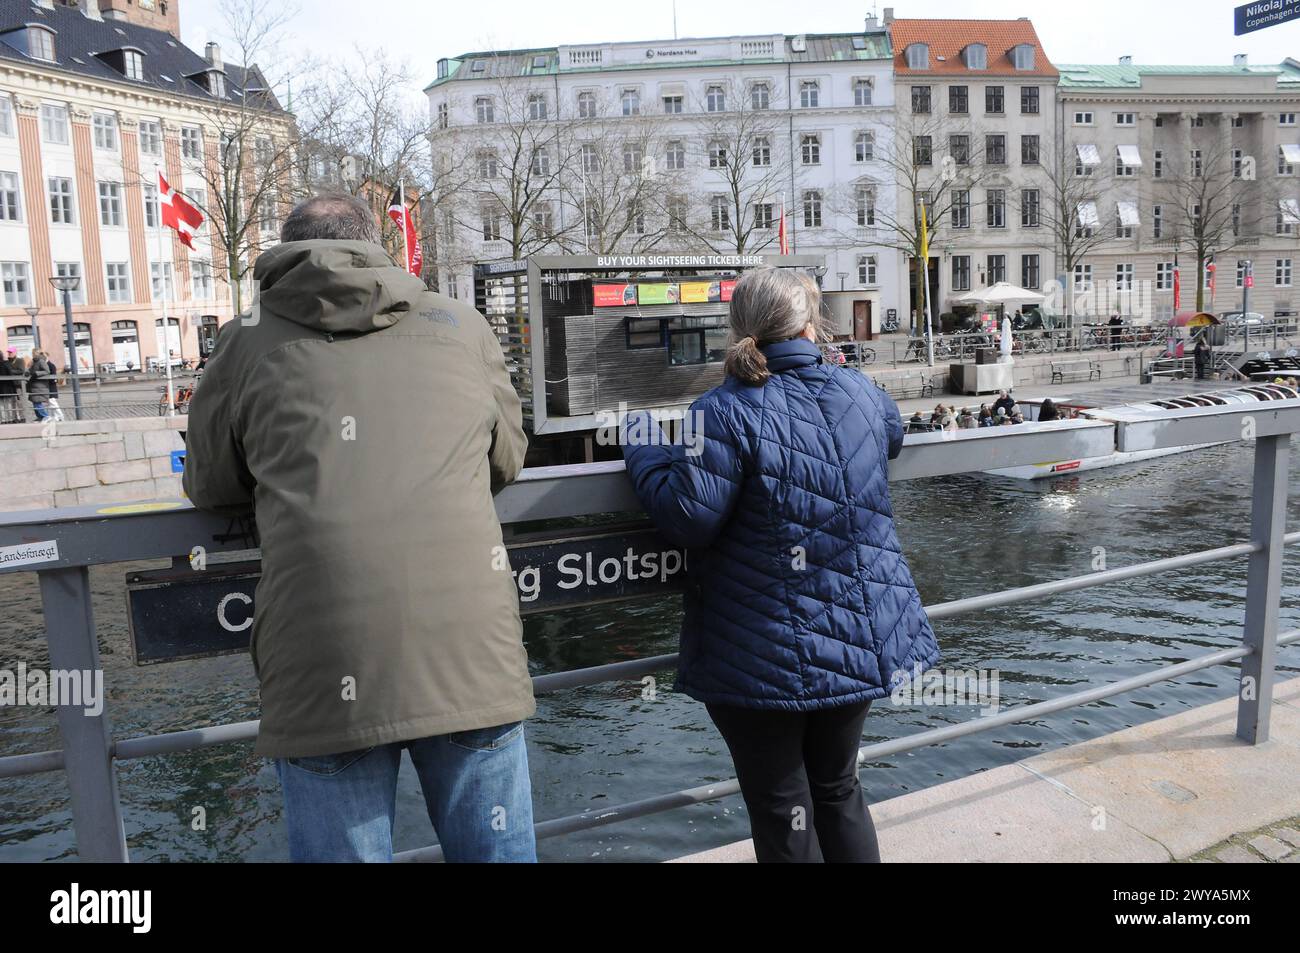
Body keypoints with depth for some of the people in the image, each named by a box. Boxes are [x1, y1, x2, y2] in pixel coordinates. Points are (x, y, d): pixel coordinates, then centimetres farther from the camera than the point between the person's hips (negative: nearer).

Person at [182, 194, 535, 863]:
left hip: (324, 678, -1)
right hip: (472, 658, 2)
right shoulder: (462, 327, 14)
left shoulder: (248, 344, 11)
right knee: (495, 849, 14)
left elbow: (212, 488, 23)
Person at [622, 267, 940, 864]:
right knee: (838, 789, 23)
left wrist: (645, 451, -4)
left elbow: (690, 520, -21)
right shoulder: (864, 394, 1)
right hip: (862, 641, 6)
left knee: (782, 810, 10)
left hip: (766, 654, -5)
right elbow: (893, 438, 23)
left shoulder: (727, 411, -18)